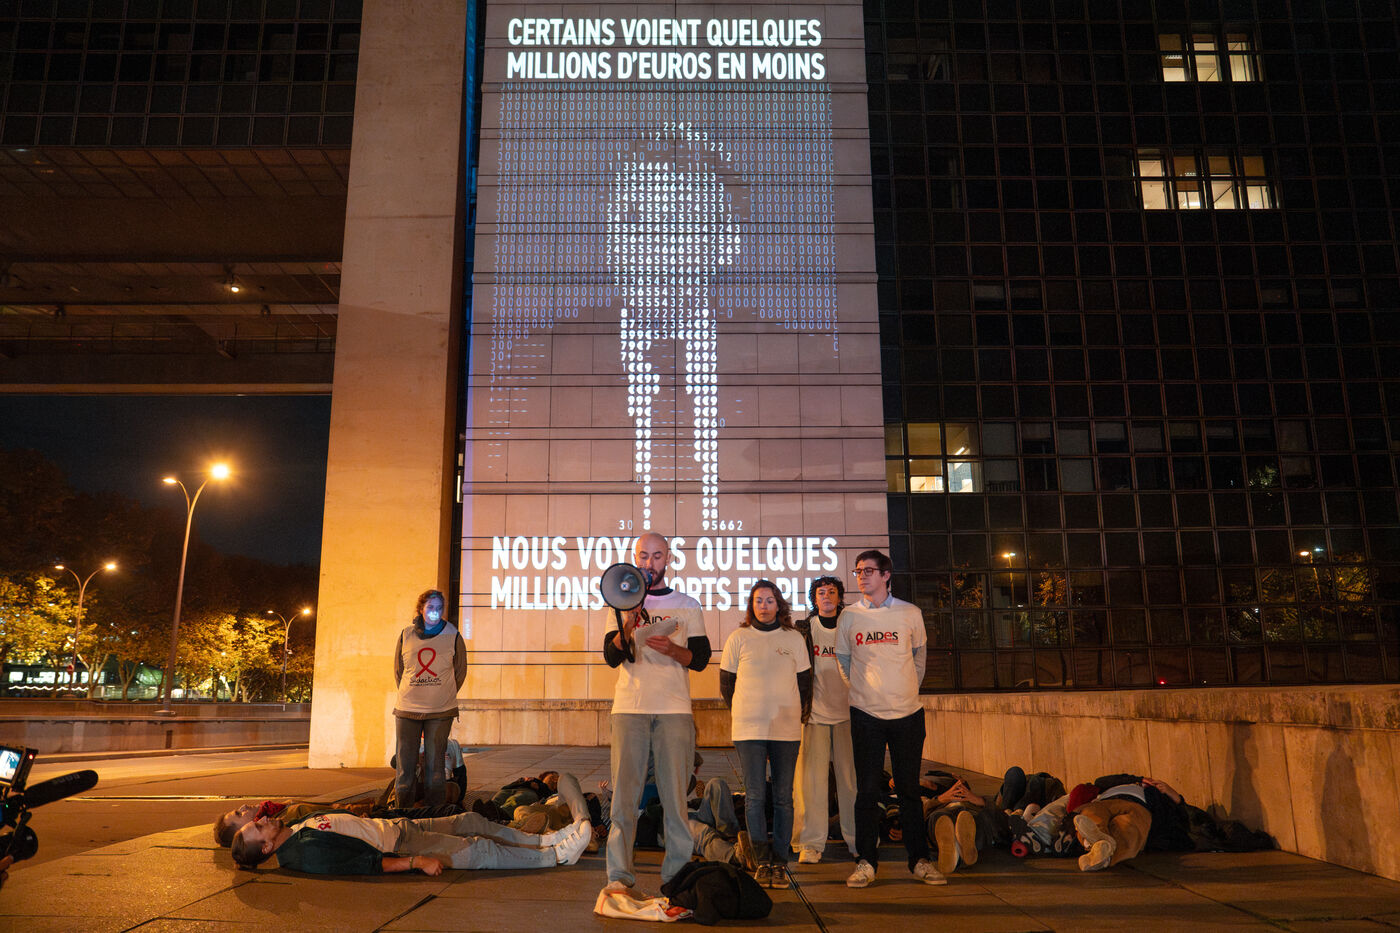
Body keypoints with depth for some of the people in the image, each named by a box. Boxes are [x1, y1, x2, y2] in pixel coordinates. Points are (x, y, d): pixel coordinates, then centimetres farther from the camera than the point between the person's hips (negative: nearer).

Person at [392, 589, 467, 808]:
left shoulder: (453, 636, 0)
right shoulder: (406, 636, 4)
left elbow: (460, 672, 9)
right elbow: (398, 671, 15)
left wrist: (444, 696, 8)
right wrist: (408, 696, 10)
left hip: (441, 712, -1)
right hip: (407, 710, 1)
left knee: (435, 764, 2)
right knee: (404, 766, 3)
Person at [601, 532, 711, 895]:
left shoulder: (687, 606, 12)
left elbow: (700, 658, 6)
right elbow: (611, 656, 0)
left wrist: (672, 649, -14)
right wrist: (627, 626, -19)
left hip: (674, 709, 0)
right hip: (630, 708, 0)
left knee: (675, 793, 0)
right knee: (624, 793, -3)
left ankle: (677, 874, 8)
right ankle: (619, 876, 2)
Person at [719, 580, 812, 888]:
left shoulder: (794, 639, 8)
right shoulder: (738, 638, 4)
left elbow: (805, 683, 13)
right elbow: (726, 683, 10)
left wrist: (794, 715, 8)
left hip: (787, 730, 1)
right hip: (748, 729, -1)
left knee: (783, 797, 3)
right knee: (754, 796, -3)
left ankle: (780, 863, 10)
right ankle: (763, 862, 5)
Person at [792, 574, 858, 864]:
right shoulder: (803, 630, 5)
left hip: (847, 712, 1)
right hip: (815, 712, -1)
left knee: (852, 777, 4)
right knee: (812, 778, -4)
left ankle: (857, 838, 17)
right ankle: (811, 843, 4)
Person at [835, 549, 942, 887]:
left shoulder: (910, 613, 1)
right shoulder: (849, 615, 2)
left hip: (907, 713, 0)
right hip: (865, 714, 0)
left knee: (909, 789, 6)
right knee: (867, 790, 3)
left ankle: (920, 860, 18)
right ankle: (866, 862, 12)